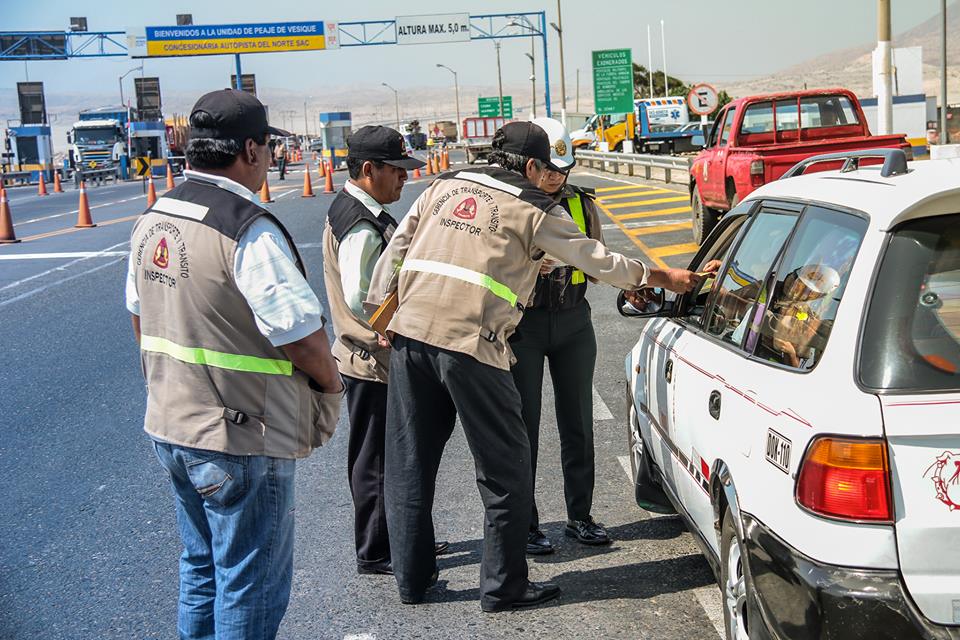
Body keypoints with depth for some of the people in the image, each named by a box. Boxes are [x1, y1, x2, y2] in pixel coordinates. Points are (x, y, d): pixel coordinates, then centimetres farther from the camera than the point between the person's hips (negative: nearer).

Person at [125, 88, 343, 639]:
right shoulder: (249, 231, -22)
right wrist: (330, 381, -3)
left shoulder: (153, 220, 5)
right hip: (241, 440, -9)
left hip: (170, 427, 9)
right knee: (251, 587, 6)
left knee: (202, 568, 24)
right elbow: (302, 334, -22)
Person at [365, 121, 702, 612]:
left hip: (409, 332, 6)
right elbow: (599, 262, 8)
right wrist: (664, 277, 20)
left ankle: (412, 579, 25)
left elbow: (396, 249, 15)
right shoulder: (533, 209, 3)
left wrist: (382, 312, 19)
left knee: (408, 464, 15)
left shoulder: (444, 186, 18)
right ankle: (503, 586, 15)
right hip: (471, 342, -6)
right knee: (505, 469, 8)